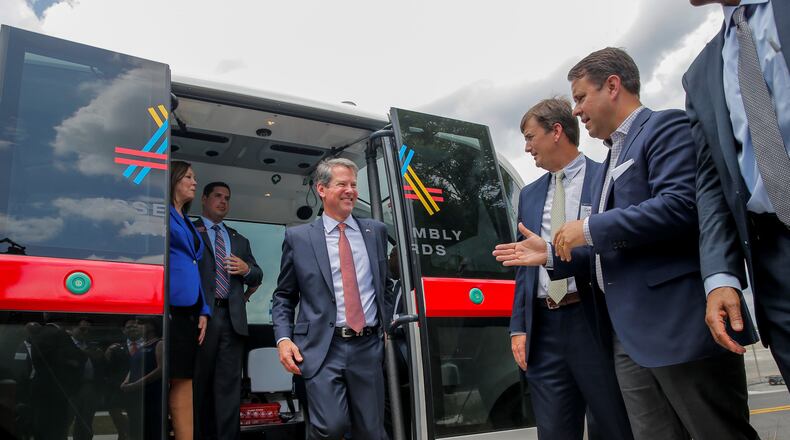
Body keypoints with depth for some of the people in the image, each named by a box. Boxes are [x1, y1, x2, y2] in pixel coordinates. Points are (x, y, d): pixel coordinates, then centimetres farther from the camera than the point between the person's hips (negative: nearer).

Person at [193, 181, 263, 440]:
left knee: (229, 384, 1)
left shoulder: (240, 240, 22)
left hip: (232, 317, 4)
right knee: (198, 382, 6)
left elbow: (258, 276, 18)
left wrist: (246, 269, 1)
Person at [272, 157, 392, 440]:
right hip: (323, 348, -3)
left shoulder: (376, 231, 11)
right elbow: (283, 297, 8)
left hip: (369, 347, 3)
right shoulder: (298, 237, 4)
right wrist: (283, 338, -5)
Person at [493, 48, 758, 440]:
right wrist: (553, 253, 16)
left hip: (680, 323, -9)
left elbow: (681, 206, -22)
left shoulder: (667, 127, -3)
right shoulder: (612, 158, 24)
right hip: (630, 335, 9)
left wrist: (589, 230, -14)